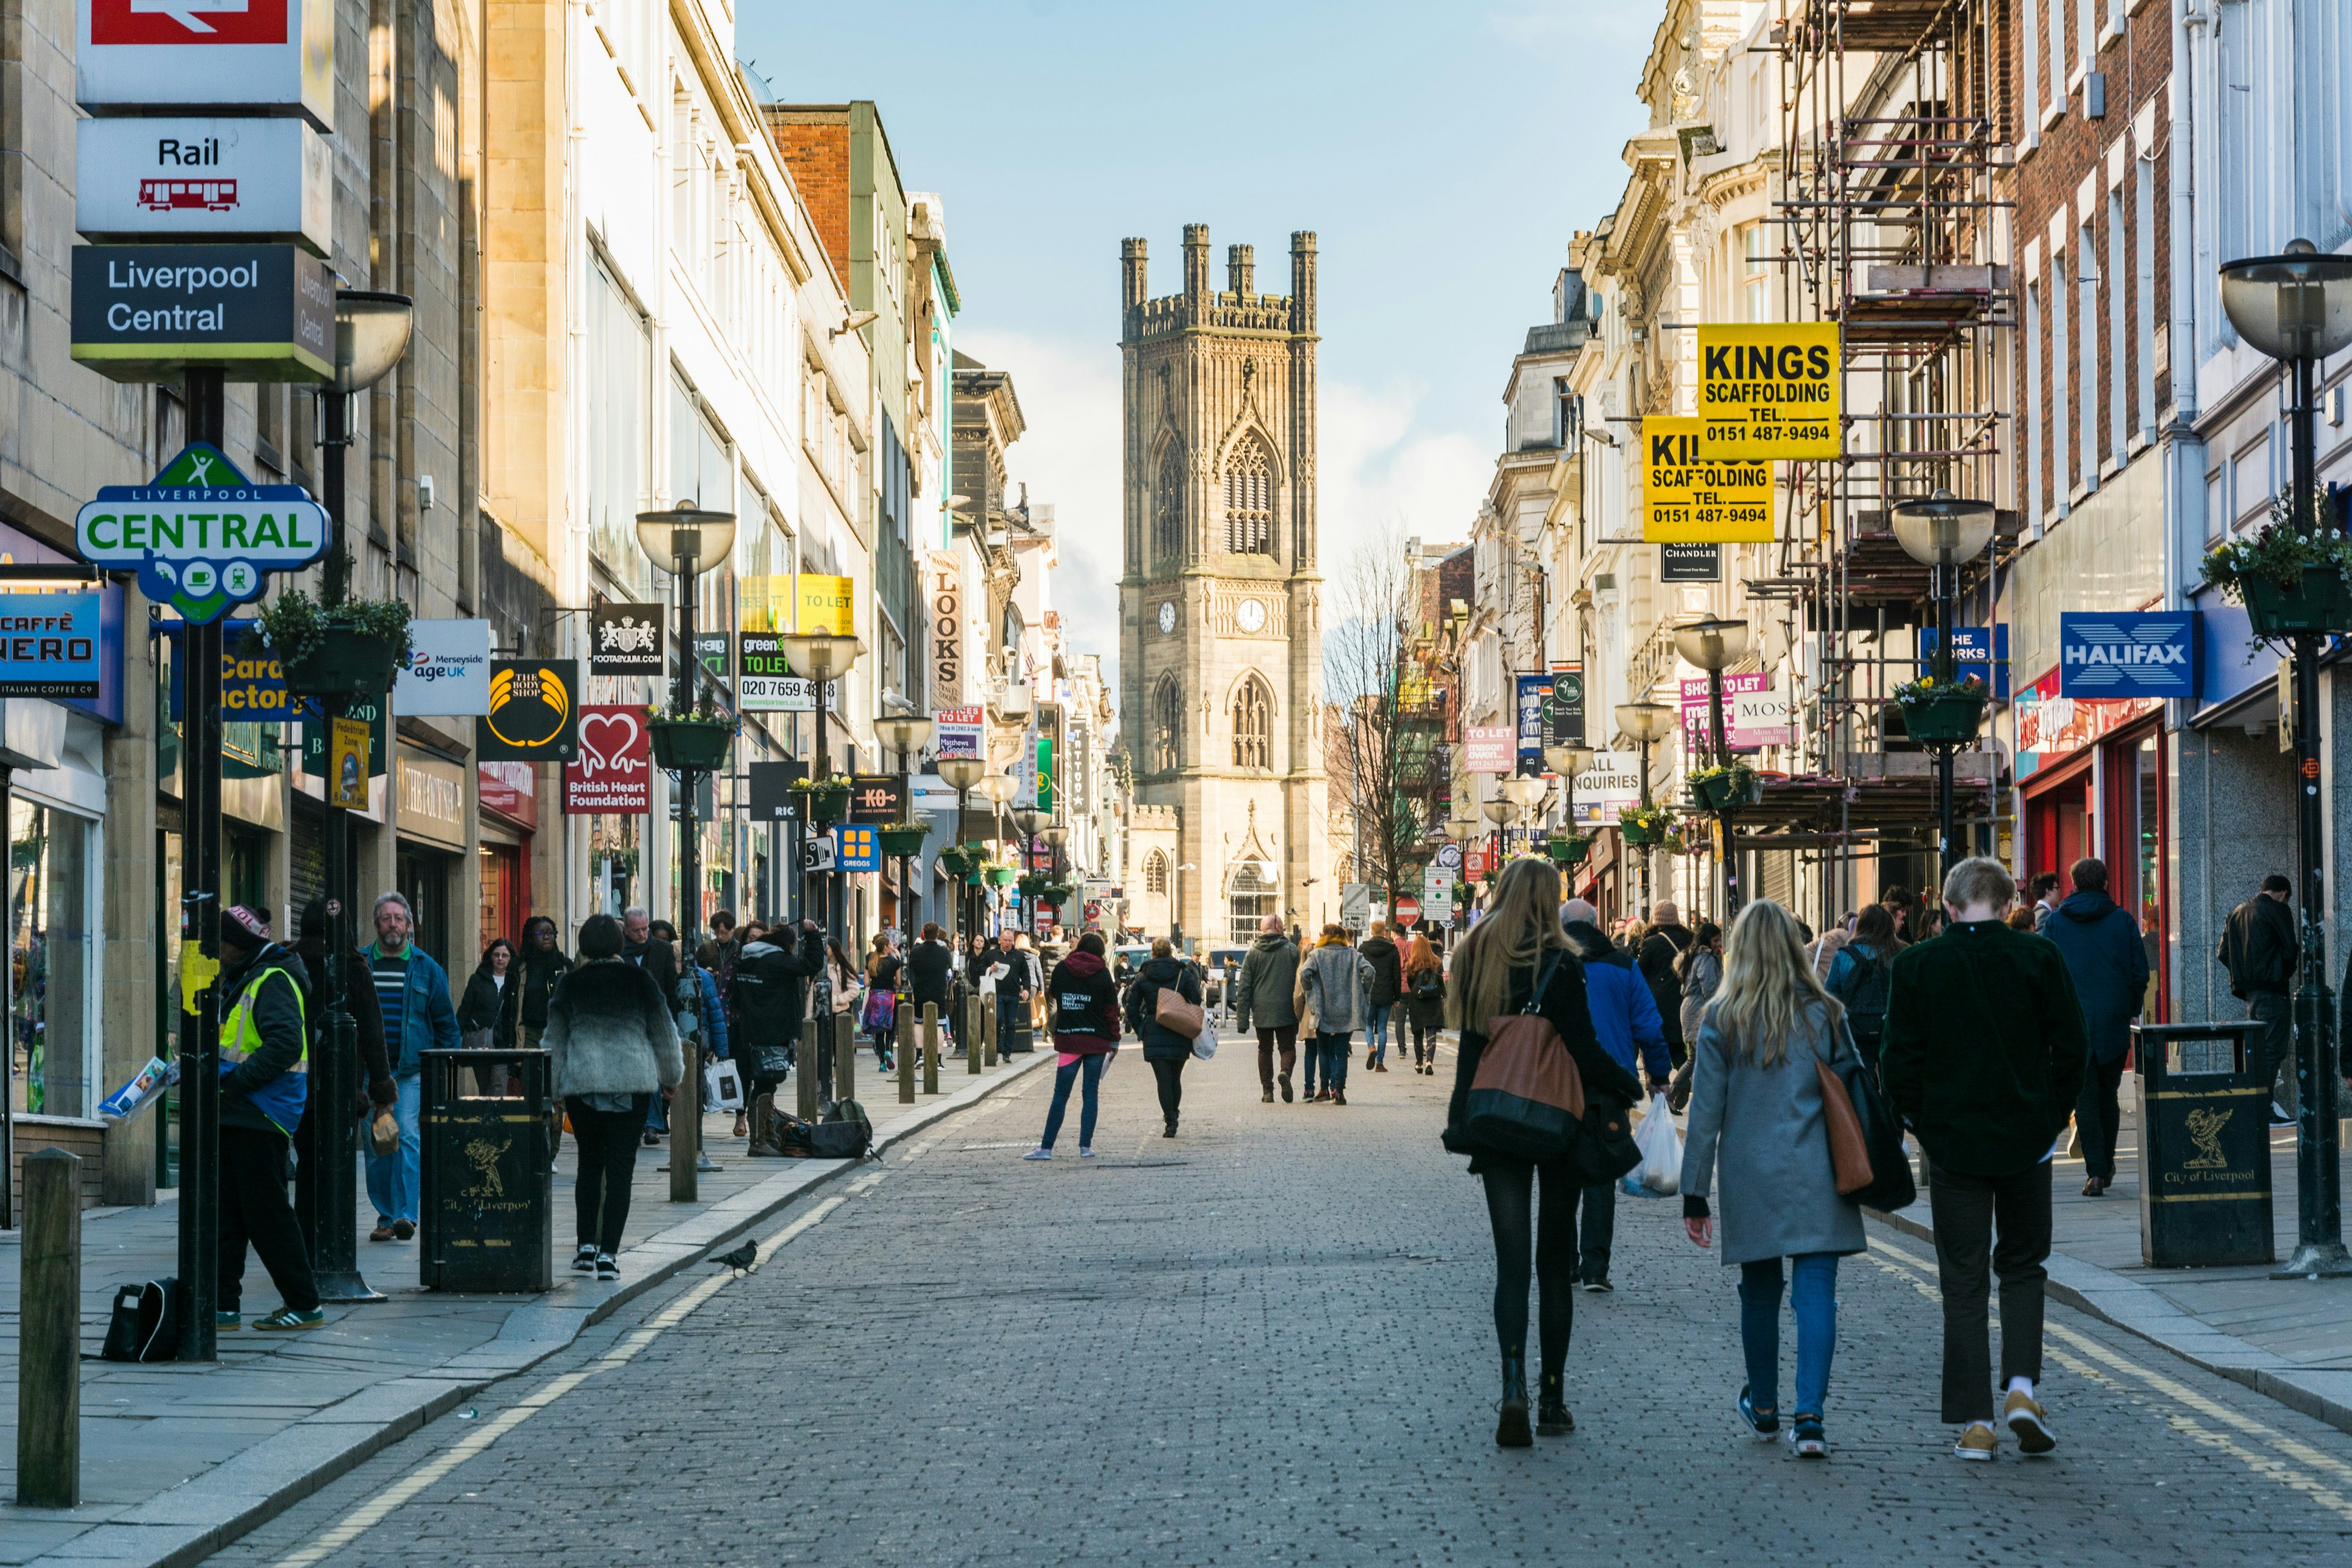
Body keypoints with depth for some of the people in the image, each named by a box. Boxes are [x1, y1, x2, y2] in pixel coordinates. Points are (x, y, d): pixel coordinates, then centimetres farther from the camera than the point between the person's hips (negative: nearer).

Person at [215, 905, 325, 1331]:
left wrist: (236, 1080, -23)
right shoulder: (244, 981, 20)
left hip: (260, 1119, -10)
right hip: (235, 1117, 10)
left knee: (267, 1215, -6)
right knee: (226, 1215, 10)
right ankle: (224, 1306, 14)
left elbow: (286, 1044, -26)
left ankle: (304, 1305, 0)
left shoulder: (272, 981, -13)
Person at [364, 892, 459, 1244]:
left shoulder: (426, 968, 5)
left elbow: (446, 1021, 9)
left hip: (412, 1069, -2)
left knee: (407, 1136, -15)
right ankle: (386, 1218, 12)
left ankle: (406, 1214, -17)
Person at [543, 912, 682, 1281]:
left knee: (589, 1162, 16)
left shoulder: (571, 985, 0)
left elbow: (554, 1040, 5)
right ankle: (608, 1252, -6)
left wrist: (551, 1090, 15)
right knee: (620, 1167, 0)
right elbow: (664, 1032, 9)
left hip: (581, 1085, 1)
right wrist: (672, 1076, 24)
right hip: (633, 1084, -1)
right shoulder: (640, 981, 0)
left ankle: (586, 1246, 11)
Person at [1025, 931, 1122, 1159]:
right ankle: (1085, 1147, 2)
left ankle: (1046, 1147, -1)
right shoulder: (1102, 973, -3)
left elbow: (1052, 994, 19)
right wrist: (1115, 1041, 6)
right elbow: (1111, 1010, -1)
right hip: (1097, 1041, -1)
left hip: (1068, 1039, 1)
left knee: (1061, 1095, 2)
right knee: (1090, 1093, 5)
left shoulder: (1062, 969, 0)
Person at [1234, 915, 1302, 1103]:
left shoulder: (1253, 953, 3)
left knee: (1265, 1050, 12)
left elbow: (1244, 988, 1)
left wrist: (1242, 1018, 3)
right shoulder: (1292, 950, -2)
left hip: (1262, 1012, 2)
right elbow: (1300, 981, -1)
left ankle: (1267, 1091, 8)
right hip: (1286, 1011, -1)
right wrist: (1301, 1011, 7)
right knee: (1288, 1047, 8)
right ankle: (1286, 1072, -22)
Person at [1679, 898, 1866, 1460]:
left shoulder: (1722, 1020, -2)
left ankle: (1764, 1409, 30)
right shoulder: (1824, 1013, 1)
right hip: (1817, 1176, 0)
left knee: (1760, 1291, 16)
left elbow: (1706, 1112, -2)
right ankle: (1809, 1418, -14)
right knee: (1816, 1292, -3)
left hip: (1751, 1178, 0)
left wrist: (1695, 1195, 2)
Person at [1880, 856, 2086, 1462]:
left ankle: (1975, 1423, 4)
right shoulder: (2038, 958, -4)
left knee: (1963, 1281, 5)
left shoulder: (1917, 965, -5)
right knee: (2022, 1267, 17)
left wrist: (1923, 1124, 8)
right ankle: (2021, 1387, 0)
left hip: (1952, 1140, -1)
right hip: (2026, 1139, 1)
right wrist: (2053, 1117, 9)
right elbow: (2071, 1047, -2)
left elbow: (1899, 1060, -4)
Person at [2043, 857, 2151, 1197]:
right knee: (2109, 1095, 15)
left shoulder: (2055, 923, 1)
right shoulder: (2123, 920, 2)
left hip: (2073, 1022, -1)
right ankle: (2106, 1166, 22)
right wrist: (2132, 1012, 11)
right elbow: (2140, 971, 2)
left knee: (2085, 1098, -1)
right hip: (2114, 1023, 1)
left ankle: (2096, 1170, -11)